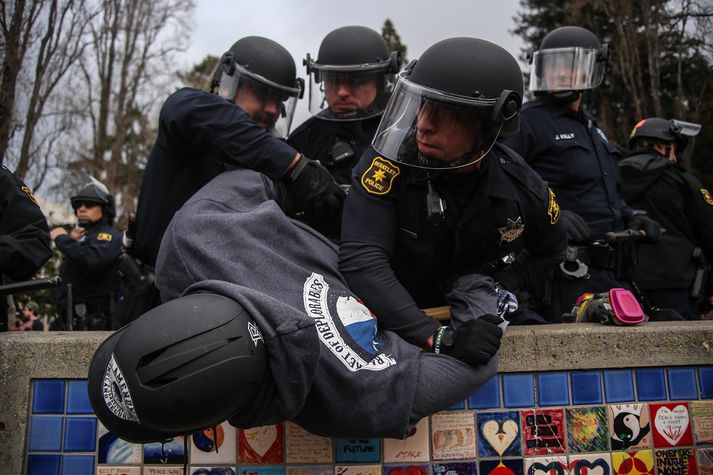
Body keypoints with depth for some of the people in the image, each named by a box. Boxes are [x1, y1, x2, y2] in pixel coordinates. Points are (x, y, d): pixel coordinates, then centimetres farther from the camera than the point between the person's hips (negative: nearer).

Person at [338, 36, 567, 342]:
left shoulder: (521, 187, -10)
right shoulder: (386, 166, -22)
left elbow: (549, 254, 12)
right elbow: (361, 262, -32)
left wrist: (503, 285, -7)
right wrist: (430, 336, -41)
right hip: (401, 325, -1)